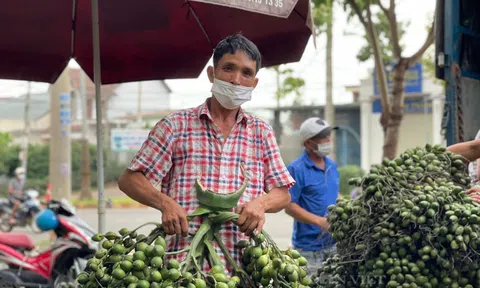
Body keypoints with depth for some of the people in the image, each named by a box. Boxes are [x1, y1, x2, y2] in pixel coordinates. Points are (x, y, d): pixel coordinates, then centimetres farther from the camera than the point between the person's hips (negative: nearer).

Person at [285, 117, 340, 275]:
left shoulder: (332, 165, 11)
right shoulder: (296, 169, -12)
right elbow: (289, 206, -15)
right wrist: (320, 221, -21)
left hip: (334, 243, 7)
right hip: (309, 246, -6)